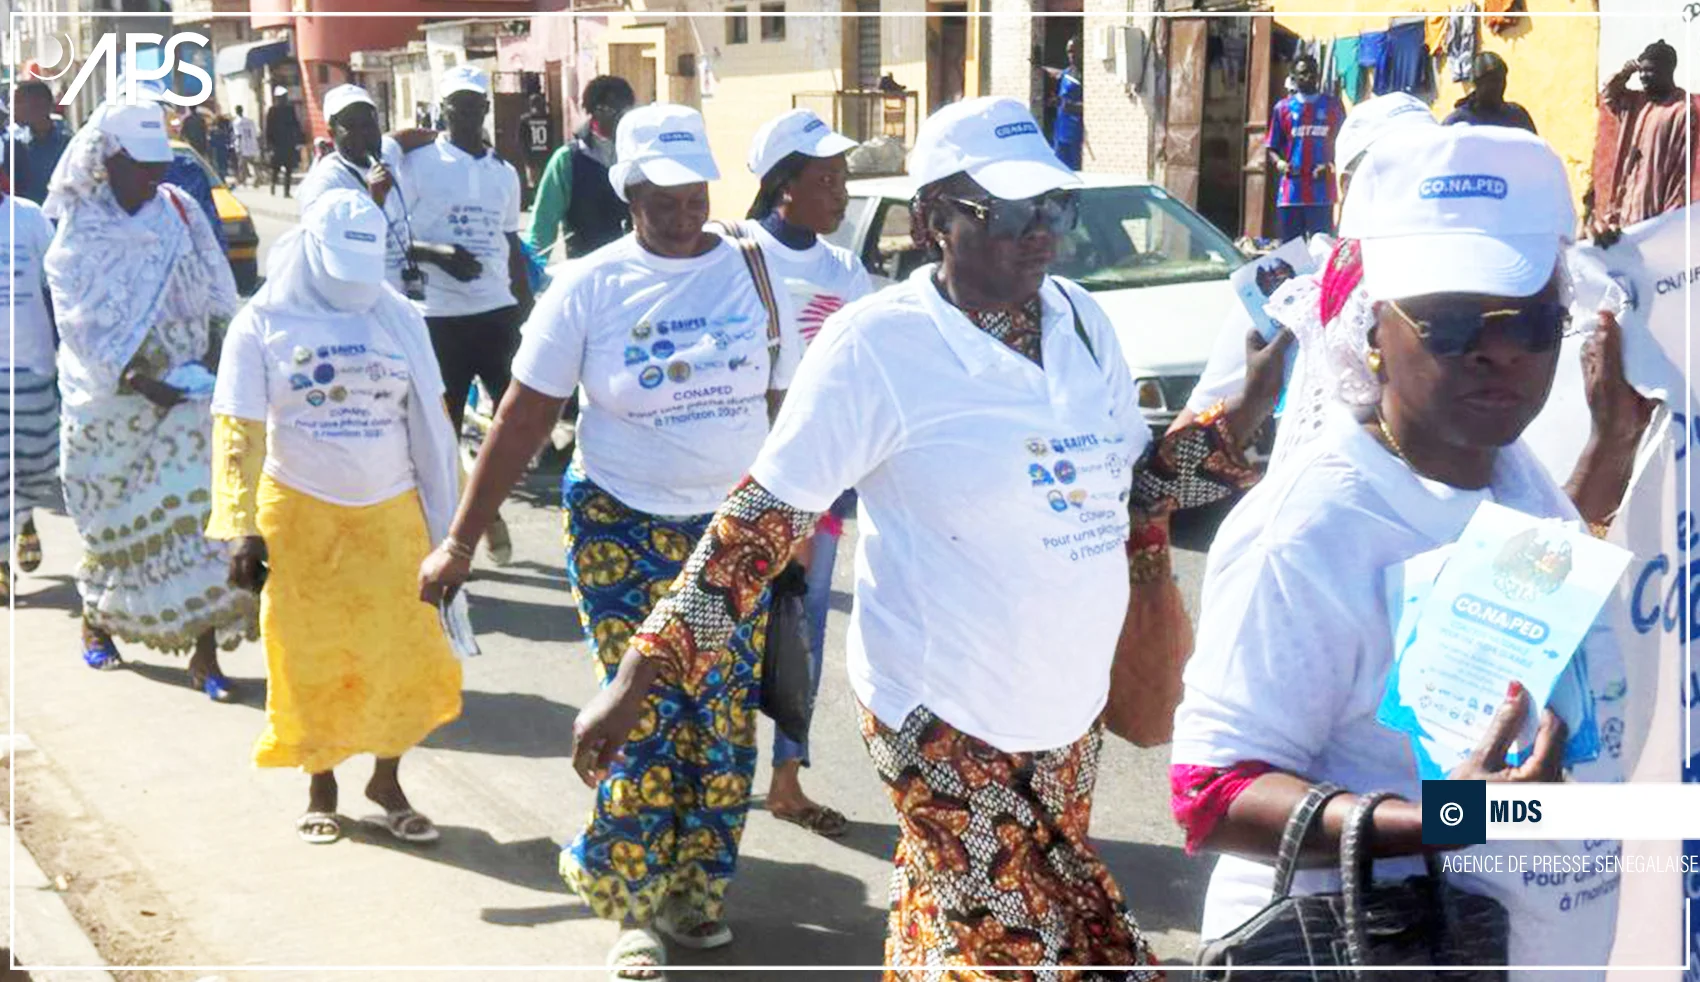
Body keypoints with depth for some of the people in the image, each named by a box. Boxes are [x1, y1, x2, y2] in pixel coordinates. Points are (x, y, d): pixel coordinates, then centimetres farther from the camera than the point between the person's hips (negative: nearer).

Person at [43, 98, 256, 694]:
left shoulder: (180, 210, 2)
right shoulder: (78, 229, -6)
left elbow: (212, 296, 6)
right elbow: (82, 324, -11)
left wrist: (212, 353, -10)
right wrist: (138, 382, -21)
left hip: (182, 392, 2)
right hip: (107, 400, -2)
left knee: (193, 510, -7)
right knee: (112, 518, 12)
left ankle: (205, 652, -5)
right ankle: (95, 622, 38)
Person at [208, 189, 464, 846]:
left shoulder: (399, 319, 2)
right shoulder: (263, 324, -5)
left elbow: (429, 420, 8)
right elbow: (238, 434, -6)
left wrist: (445, 515, 8)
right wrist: (243, 531, -12)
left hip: (391, 514, 2)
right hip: (301, 516, -2)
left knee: (404, 656, 3)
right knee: (313, 661, 8)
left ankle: (387, 780, 23)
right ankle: (320, 786, 27)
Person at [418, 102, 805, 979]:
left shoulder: (752, 271, 0)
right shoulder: (589, 286, -5)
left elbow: (787, 404, 7)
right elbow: (523, 417, -4)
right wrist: (459, 541, -6)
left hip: (734, 528, 2)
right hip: (623, 529, -2)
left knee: (725, 719, 3)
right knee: (645, 719, -5)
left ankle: (695, 889, 23)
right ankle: (635, 906, 14)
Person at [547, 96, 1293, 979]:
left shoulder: (1083, 321, 3)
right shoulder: (878, 344, -16)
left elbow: (1140, 483, 15)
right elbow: (762, 518, -13)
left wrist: (1255, 399, 0)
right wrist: (638, 679, -14)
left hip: (1070, 710, 6)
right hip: (947, 723, -6)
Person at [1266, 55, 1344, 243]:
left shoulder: (1332, 105, 8)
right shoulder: (1283, 107, 9)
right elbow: (1272, 148, 11)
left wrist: (1331, 164, -10)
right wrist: (1279, 162, -11)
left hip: (1322, 193, -1)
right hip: (1291, 192, 1)